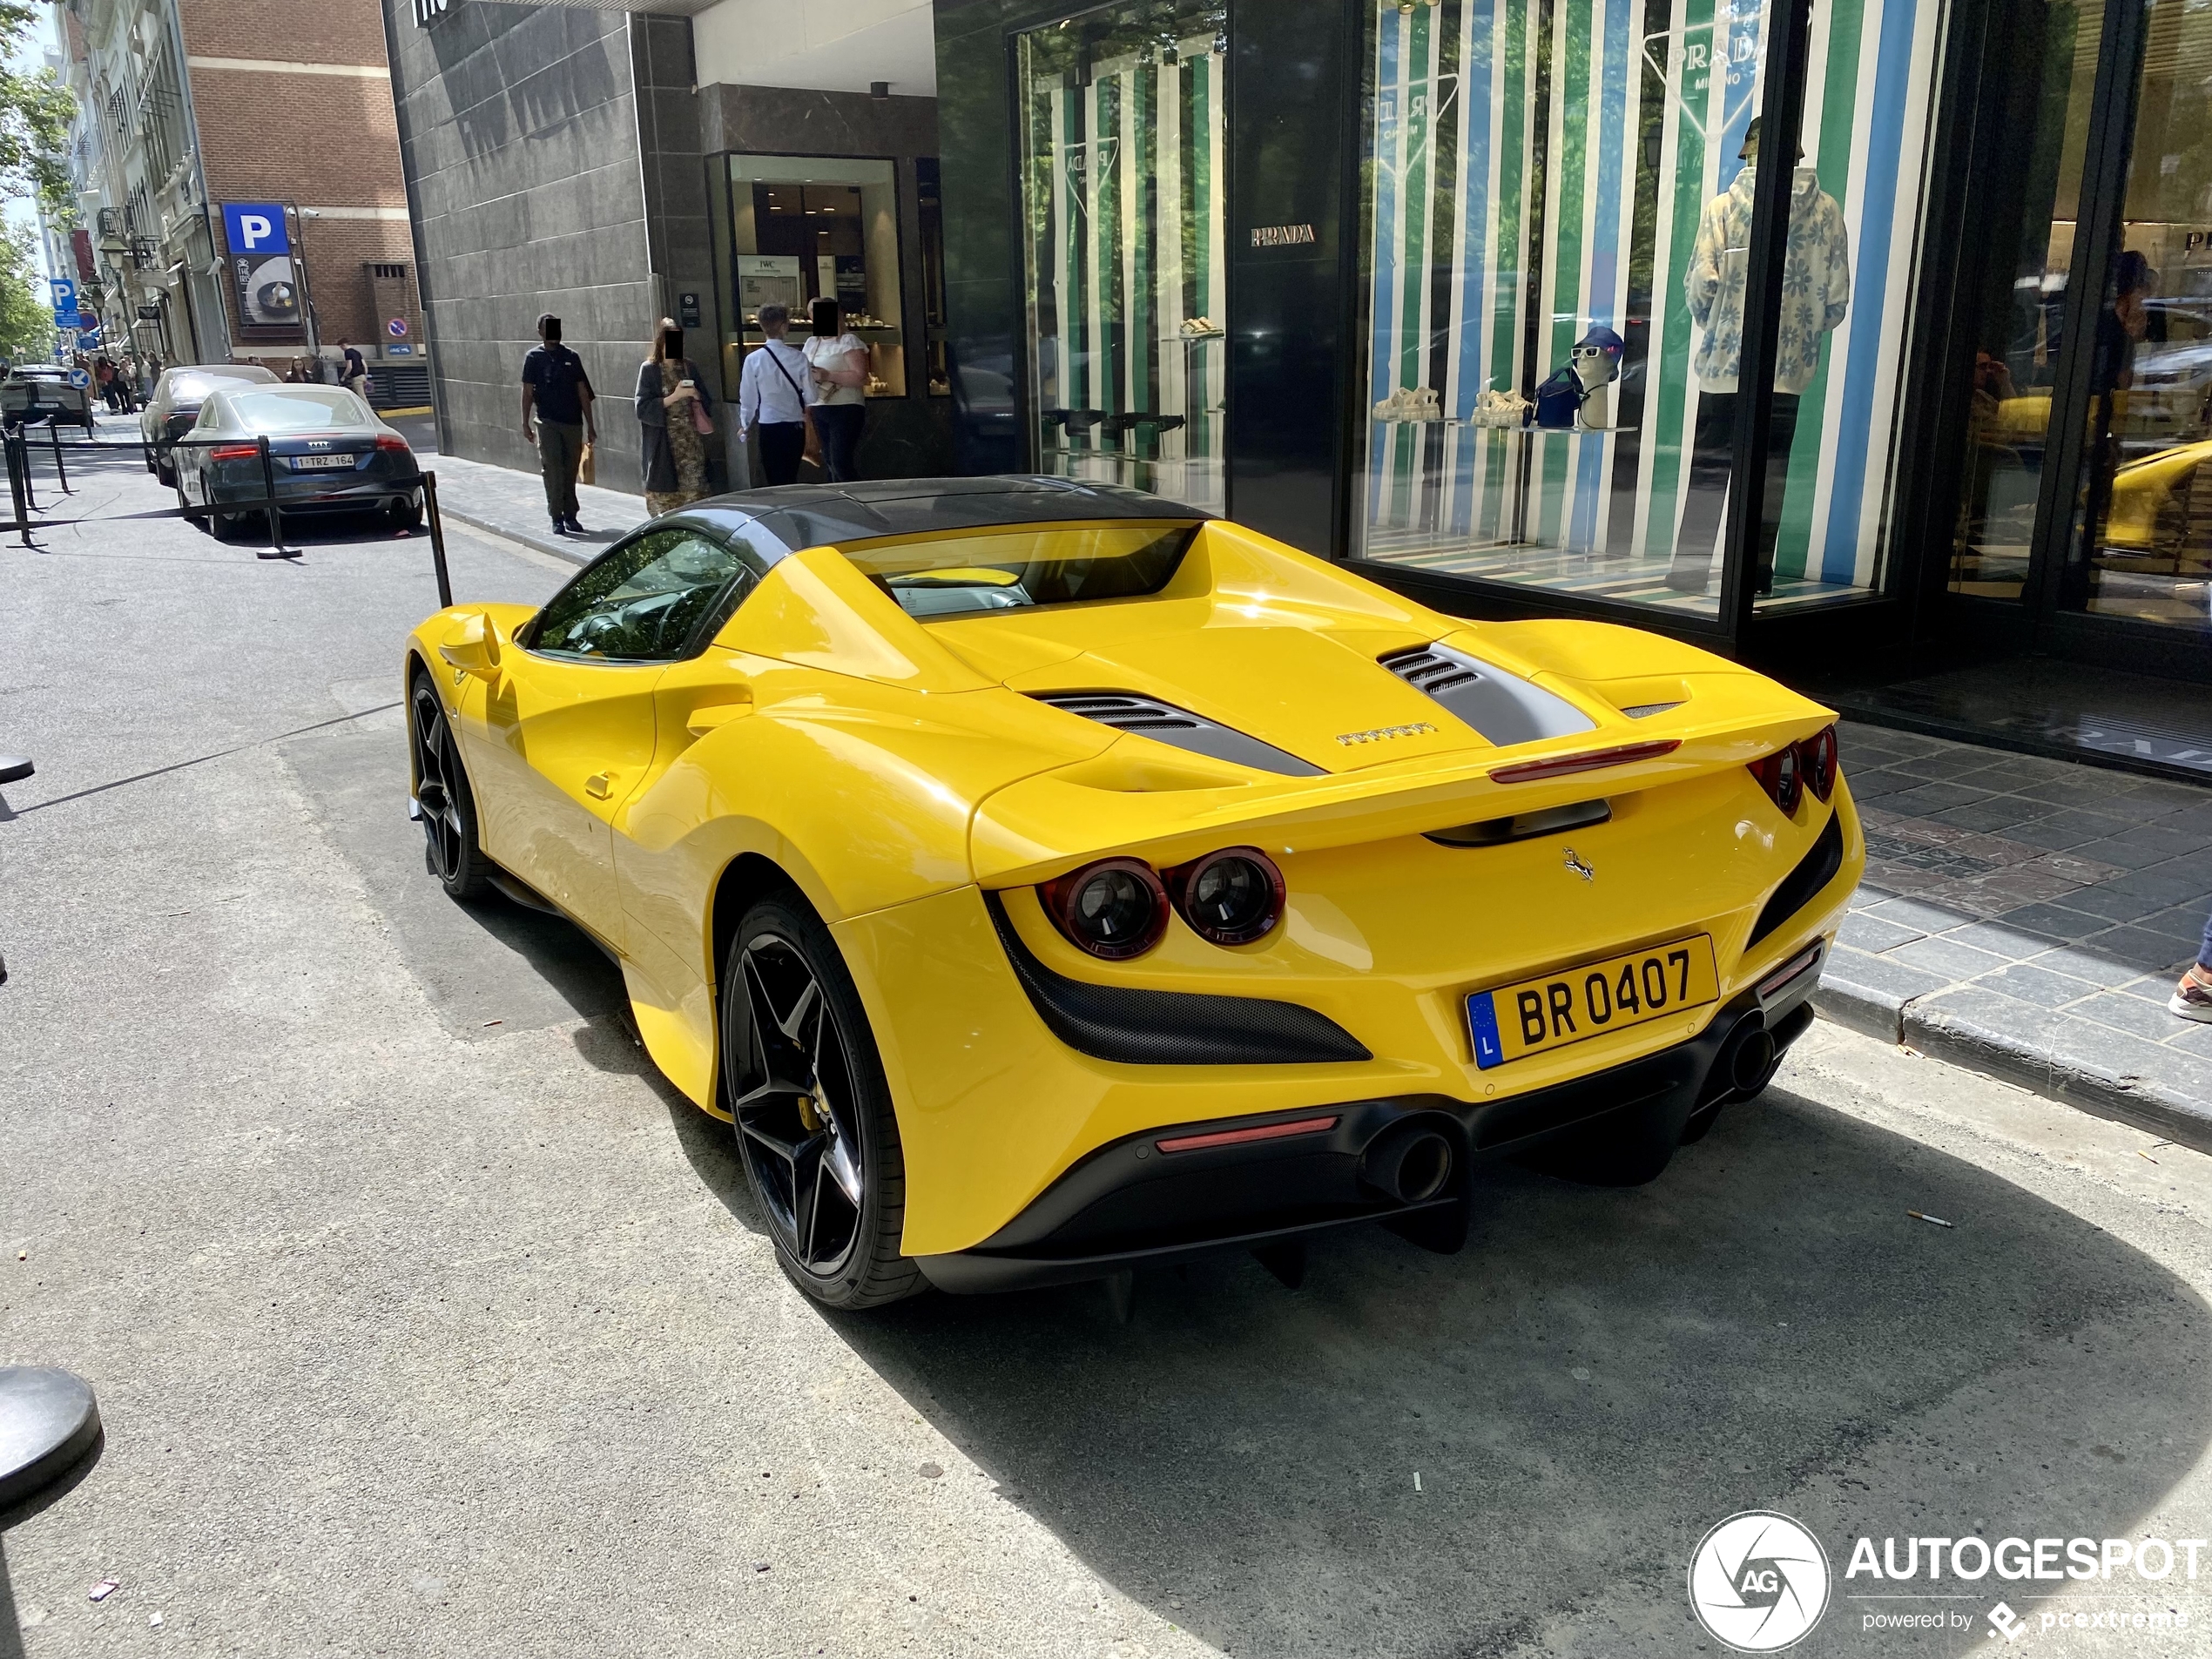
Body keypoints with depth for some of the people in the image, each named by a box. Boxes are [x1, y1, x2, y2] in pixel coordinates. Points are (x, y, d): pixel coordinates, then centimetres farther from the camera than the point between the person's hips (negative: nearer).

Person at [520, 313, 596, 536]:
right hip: (548, 423, -2)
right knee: (553, 471, -5)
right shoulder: (534, 357, 2)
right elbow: (527, 392, 2)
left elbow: (583, 392, 9)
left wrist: (590, 425, 6)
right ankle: (557, 518, 0)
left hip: (573, 423, 2)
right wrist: (525, 424, -4)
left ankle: (570, 516, 16)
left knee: (570, 471, 7)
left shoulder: (571, 357, 7)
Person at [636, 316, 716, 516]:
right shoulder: (649, 369, 1)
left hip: (692, 442, 3)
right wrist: (674, 397, -15)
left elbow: (707, 402, 17)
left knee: (694, 492, -5)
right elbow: (643, 409, -6)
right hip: (664, 445, -3)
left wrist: (696, 395, -6)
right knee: (664, 499, -6)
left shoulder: (689, 367, 11)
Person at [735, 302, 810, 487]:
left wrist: (745, 425, 16)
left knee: (777, 481, 7)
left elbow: (748, 398, 0)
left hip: (769, 427, -1)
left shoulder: (753, 360, -7)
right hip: (796, 425, 2)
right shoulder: (799, 357, -7)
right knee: (791, 479, 15)